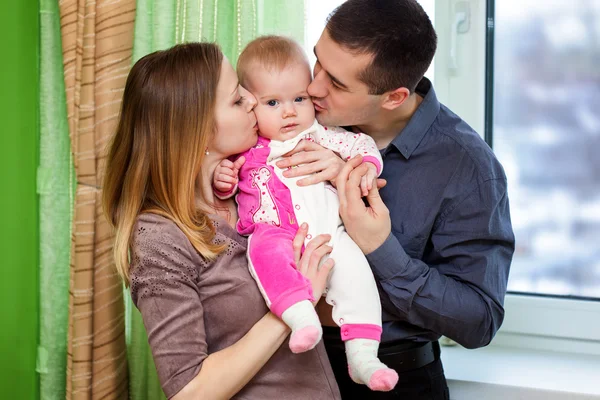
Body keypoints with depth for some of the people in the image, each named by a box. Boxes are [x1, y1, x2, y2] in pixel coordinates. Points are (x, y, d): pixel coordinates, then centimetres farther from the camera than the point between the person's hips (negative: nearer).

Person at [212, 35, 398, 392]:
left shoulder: (320, 135, 15)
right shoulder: (245, 148, 13)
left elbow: (361, 144, 17)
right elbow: (223, 190, 22)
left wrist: (366, 167, -3)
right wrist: (222, 180, -1)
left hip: (327, 231, 1)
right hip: (276, 232, -1)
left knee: (352, 265, -24)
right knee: (266, 249, -35)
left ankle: (363, 356, -22)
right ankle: (303, 318, -47)